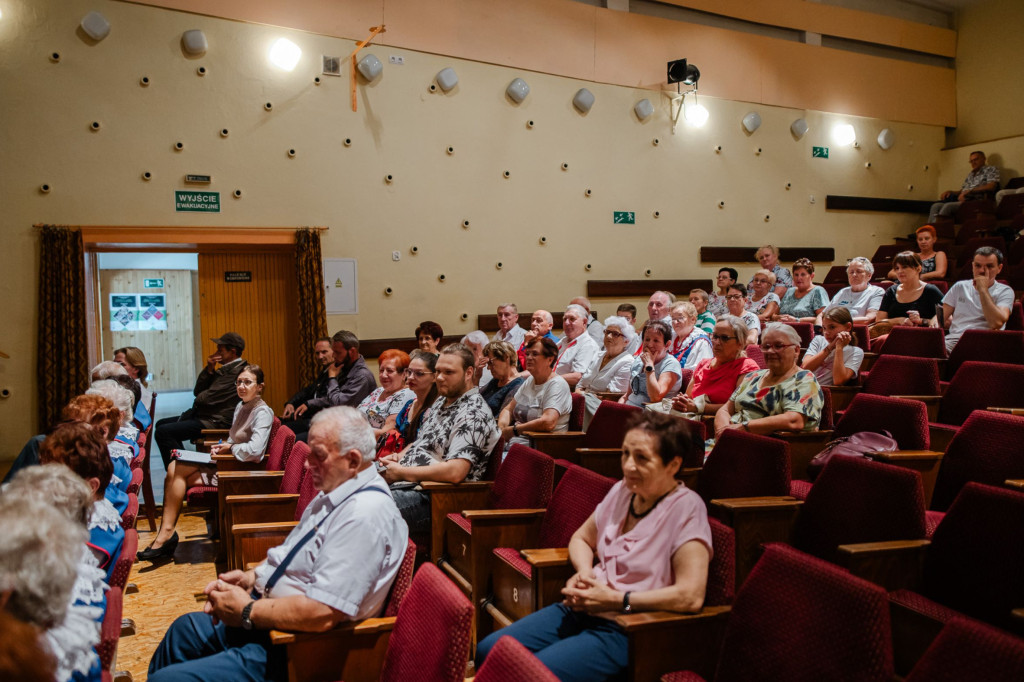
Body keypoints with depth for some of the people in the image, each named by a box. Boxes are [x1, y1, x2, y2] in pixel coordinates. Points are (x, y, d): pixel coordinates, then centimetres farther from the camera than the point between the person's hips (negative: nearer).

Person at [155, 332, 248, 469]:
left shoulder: (237, 372, -19)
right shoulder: (225, 368, 15)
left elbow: (207, 399, -22)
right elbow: (197, 391, 13)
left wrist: (197, 402, 2)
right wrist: (209, 369, -2)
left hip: (215, 422, -11)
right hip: (204, 415, 11)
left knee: (163, 431, -17)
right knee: (161, 423, 20)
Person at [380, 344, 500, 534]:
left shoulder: (473, 414, -15)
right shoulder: (441, 402, 16)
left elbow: (455, 472, -26)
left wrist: (401, 472, -16)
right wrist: (400, 456, 7)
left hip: (431, 497, -10)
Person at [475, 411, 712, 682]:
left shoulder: (686, 508, -14)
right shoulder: (621, 491, 9)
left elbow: (691, 596, -23)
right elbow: (581, 539, 23)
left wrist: (616, 600, -18)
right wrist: (584, 572, -1)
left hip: (624, 630, -7)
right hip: (581, 609, 7)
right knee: (487, 651, -5)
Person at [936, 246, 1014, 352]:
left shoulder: (1005, 292, 10)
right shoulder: (960, 287, 23)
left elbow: (997, 323, -9)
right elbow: (941, 315, 21)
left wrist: (983, 289, -3)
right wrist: (935, 324, -6)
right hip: (954, 338, 2)